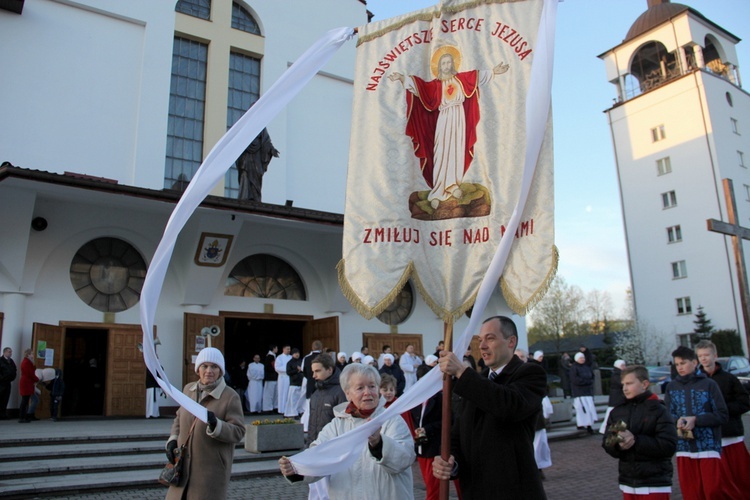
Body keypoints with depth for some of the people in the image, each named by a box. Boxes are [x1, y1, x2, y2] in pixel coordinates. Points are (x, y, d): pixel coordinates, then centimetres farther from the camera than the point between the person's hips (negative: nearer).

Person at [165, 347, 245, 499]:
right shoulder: (188, 389, 4)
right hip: (184, 464, 6)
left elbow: (238, 432, -16)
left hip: (212, 468, -5)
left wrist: (215, 425, -31)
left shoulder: (230, 397, -15)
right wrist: (172, 440, 3)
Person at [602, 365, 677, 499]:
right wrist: (618, 445, -17)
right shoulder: (617, 411, 4)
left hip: (655, 485, -4)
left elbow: (669, 445, -15)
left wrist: (636, 441, -20)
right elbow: (607, 443, 4)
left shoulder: (658, 410, -8)